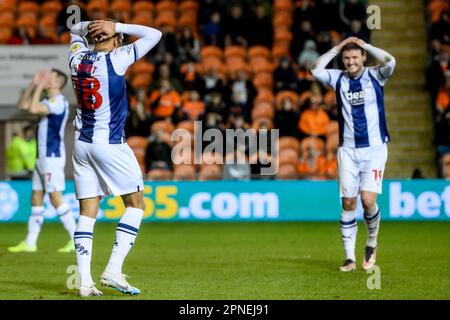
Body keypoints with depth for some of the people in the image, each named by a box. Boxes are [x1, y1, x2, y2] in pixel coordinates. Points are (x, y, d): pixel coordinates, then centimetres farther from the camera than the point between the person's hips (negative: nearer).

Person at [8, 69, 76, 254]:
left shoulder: (59, 102, -13)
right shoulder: (48, 101, 17)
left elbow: (33, 108, -25)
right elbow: (22, 105, 21)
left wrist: (39, 87, -13)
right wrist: (33, 84, 13)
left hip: (52, 156, -10)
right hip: (43, 156, 10)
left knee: (55, 198, -11)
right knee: (36, 198, 8)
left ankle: (77, 239, -9)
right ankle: (30, 243, 10)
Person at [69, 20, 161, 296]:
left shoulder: (78, 58, 5)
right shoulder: (116, 59, -10)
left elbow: (75, 30, 27)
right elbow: (154, 34, -3)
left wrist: (90, 25, 7)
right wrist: (116, 27, -3)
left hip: (81, 144, 6)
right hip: (110, 145, -6)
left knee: (87, 212, 5)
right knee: (136, 204, 6)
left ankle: (85, 281, -2)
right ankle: (113, 270, -5)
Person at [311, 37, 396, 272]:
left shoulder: (375, 76, 1)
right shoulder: (339, 79, 6)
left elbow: (390, 62, -19)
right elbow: (316, 70, -10)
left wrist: (364, 45, -10)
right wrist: (337, 48, -5)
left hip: (374, 148, -2)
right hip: (348, 150, 2)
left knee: (368, 200, -13)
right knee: (348, 203, 0)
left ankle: (372, 243, 15)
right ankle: (350, 258, 7)